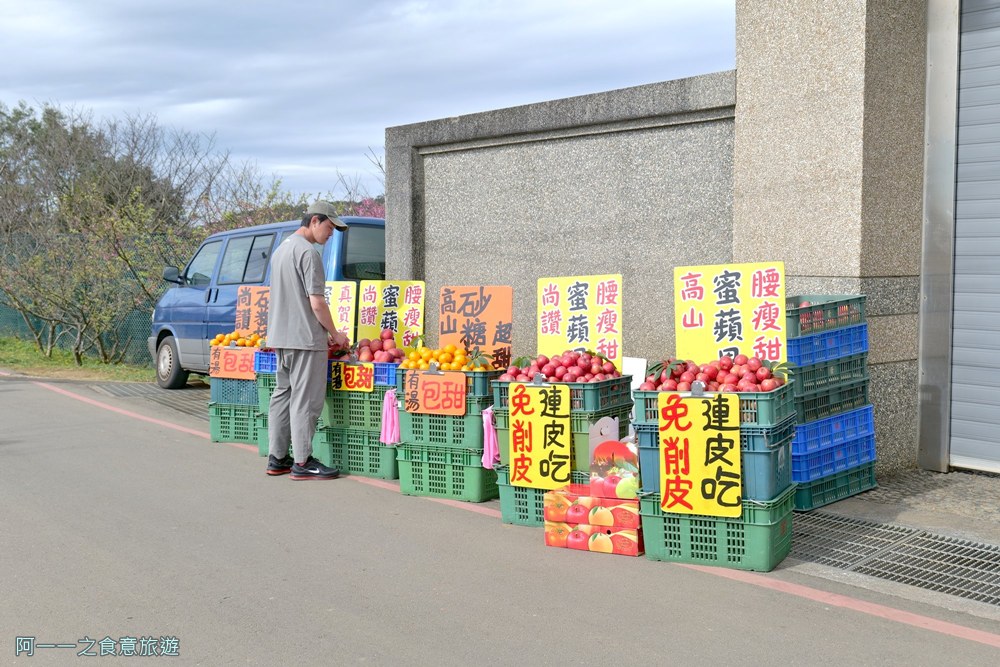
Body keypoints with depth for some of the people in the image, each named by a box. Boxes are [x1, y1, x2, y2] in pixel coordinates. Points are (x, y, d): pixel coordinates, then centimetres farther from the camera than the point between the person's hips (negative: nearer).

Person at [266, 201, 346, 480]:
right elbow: (317, 302, -17)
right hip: (305, 338, -10)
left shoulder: (281, 249, 17)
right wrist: (335, 333, -5)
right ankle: (302, 462, -1)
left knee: (282, 395, 13)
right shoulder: (308, 252, -14)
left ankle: (277, 459, 18)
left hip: (280, 337, 10)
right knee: (305, 400, -5)